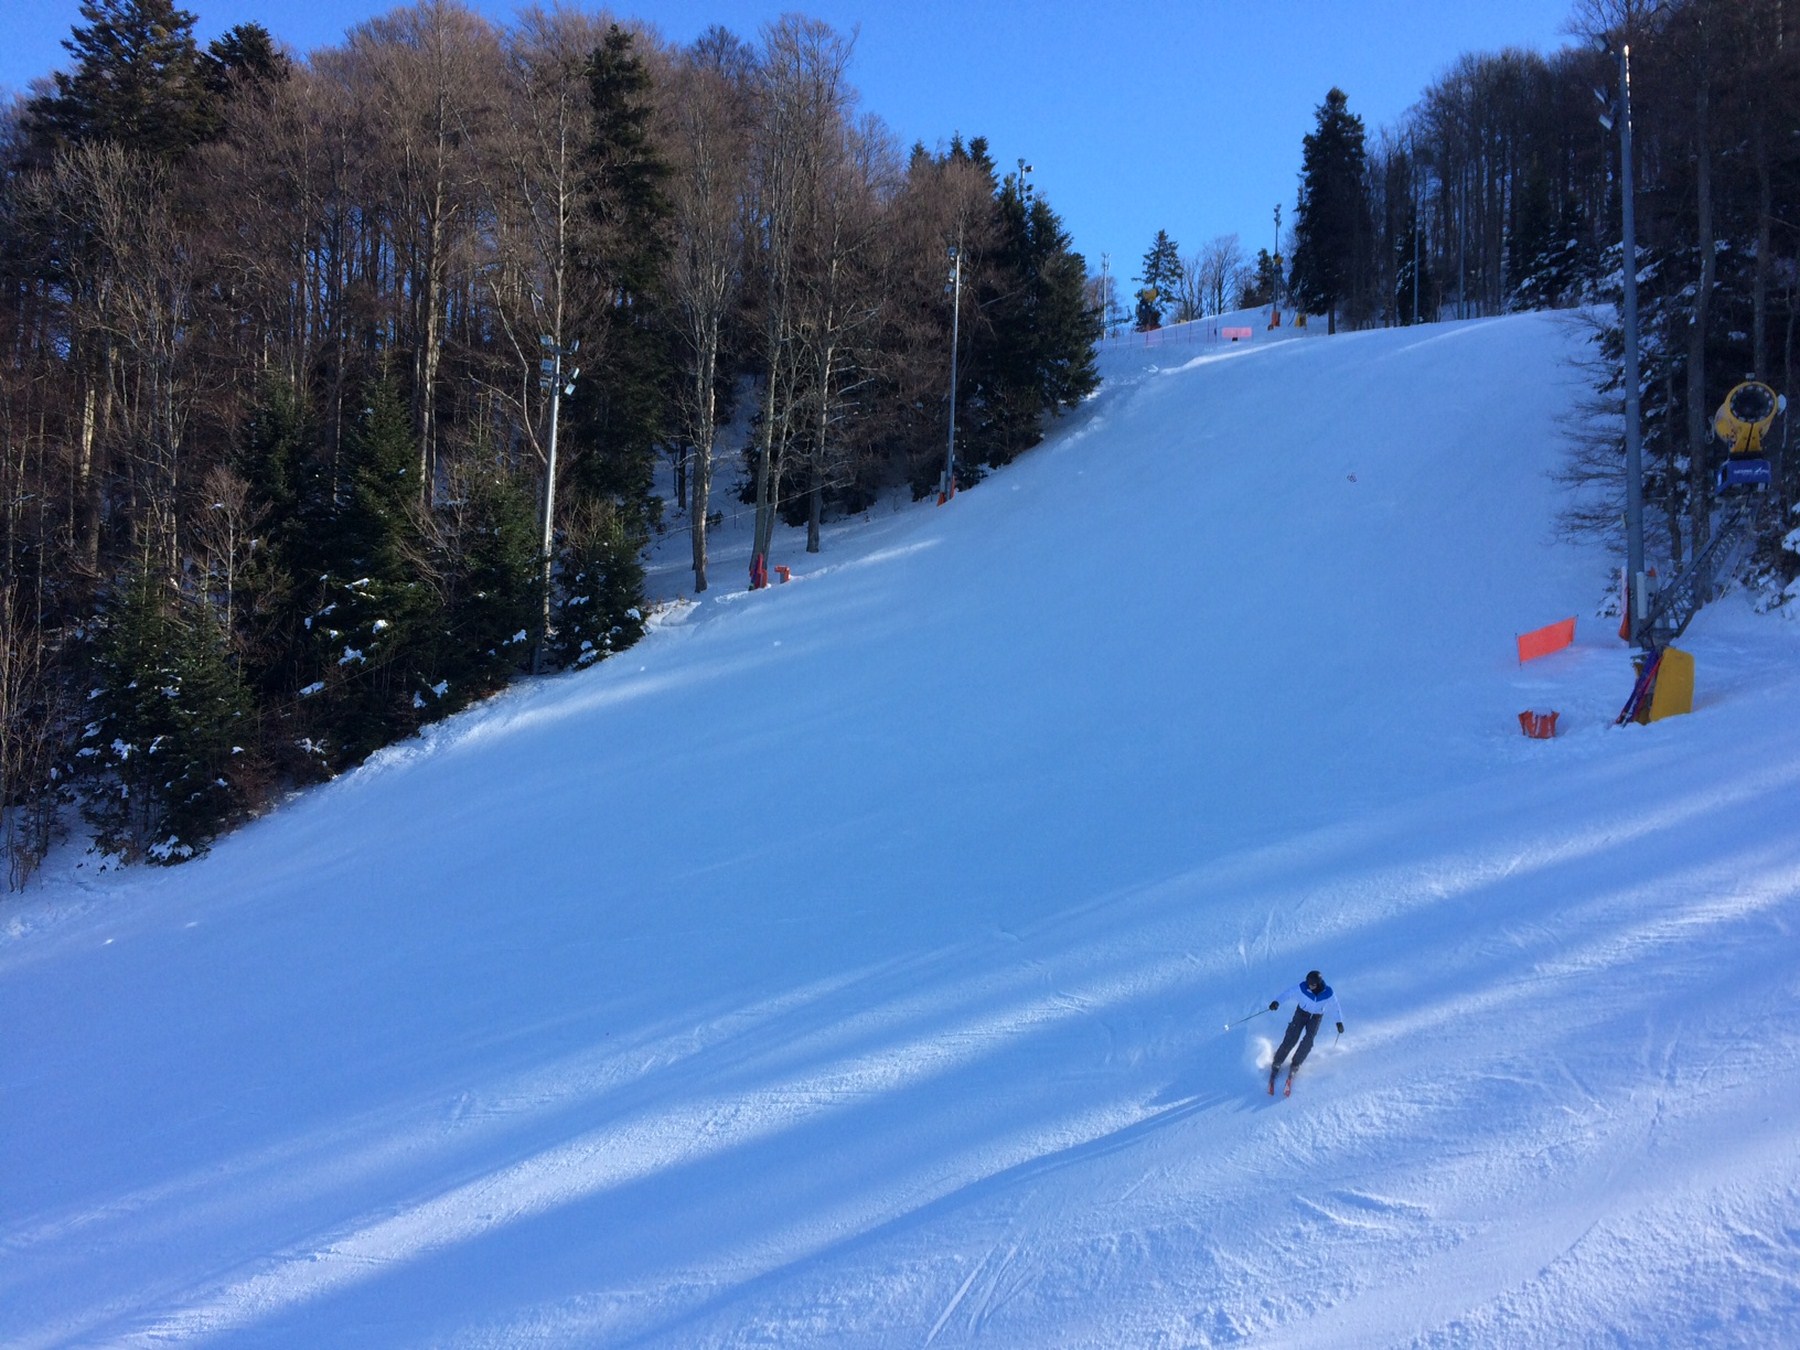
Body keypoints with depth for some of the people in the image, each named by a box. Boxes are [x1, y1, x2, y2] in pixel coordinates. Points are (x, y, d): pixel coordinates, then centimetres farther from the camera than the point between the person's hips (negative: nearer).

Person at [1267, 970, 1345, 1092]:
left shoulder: (1328, 993, -22)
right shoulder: (1302, 987, -25)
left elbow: (1335, 1006, -6)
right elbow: (1288, 993, -27)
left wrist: (1339, 1022, -1)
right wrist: (1277, 1001, -44)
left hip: (1316, 1017, 1)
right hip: (1301, 1012, -1)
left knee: (1308, 1040, -18)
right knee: (1291, 1038, -13)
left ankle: (1295, 1065, -1)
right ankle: (1276, 1063, -2)